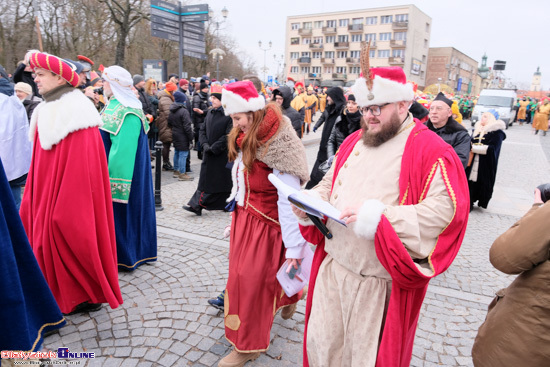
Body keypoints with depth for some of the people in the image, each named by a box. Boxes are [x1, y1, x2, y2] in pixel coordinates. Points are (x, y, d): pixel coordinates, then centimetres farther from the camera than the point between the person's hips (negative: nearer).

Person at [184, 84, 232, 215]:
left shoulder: (229, 115, -12)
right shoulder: (210, 112, 10)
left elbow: (228, 136, -16)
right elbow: (202, 130, 12)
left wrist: (214, 148, -15)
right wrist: (205, 144, -5)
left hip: (223, 154, -6)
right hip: (209, 154, 6)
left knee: (223, 179, 5)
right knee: (205, 179, 9)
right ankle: (197, 205, 16)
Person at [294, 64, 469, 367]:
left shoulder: (430, 151, -11)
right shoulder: (353, 142, 11)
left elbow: (446, 210, -21)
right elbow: (328, 184, 18)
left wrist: (379, 216, -29)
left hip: (378, 280, -5)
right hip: (331, 265, 6)